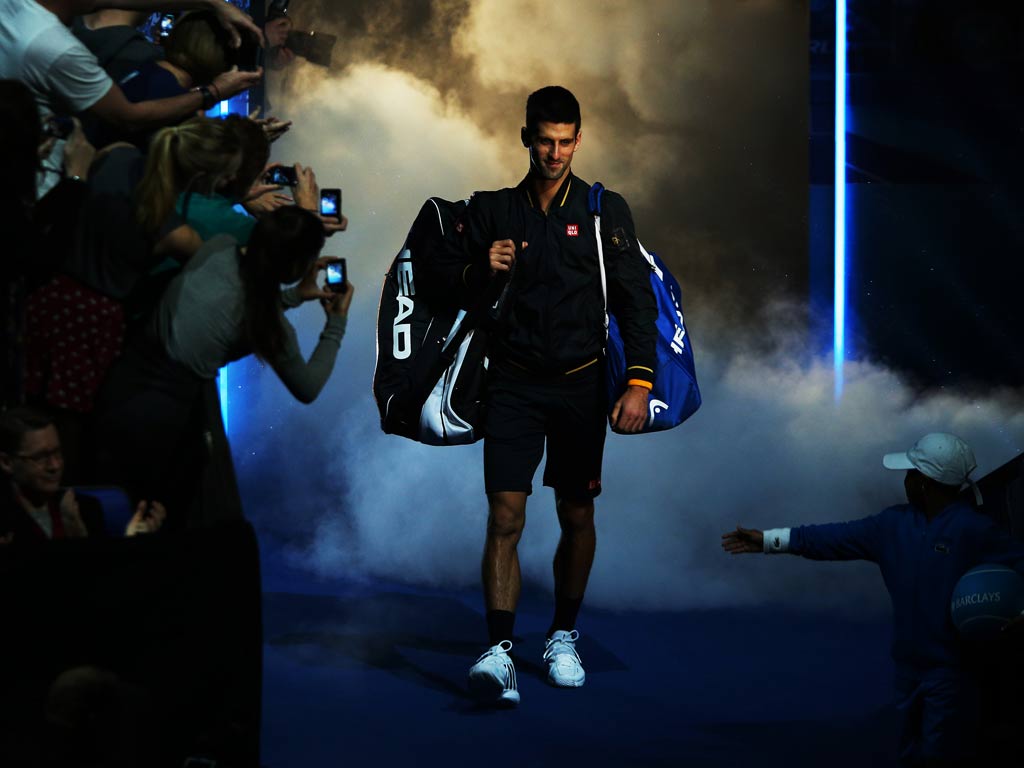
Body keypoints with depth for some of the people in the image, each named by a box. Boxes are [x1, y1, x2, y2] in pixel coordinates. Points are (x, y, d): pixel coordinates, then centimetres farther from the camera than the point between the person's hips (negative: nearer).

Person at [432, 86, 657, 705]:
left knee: (577, 516, 9)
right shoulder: (493, 210, 6)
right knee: (506, 516, -12)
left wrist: (639, 382, -10)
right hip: (515, 382, 0)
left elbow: (637, 299, 0)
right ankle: (500, 651, -17)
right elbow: (444, 277, 12)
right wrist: (480, 269, -11)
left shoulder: (605, 211, 2)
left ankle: (564, 638, 26)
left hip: (581, 385, 0)